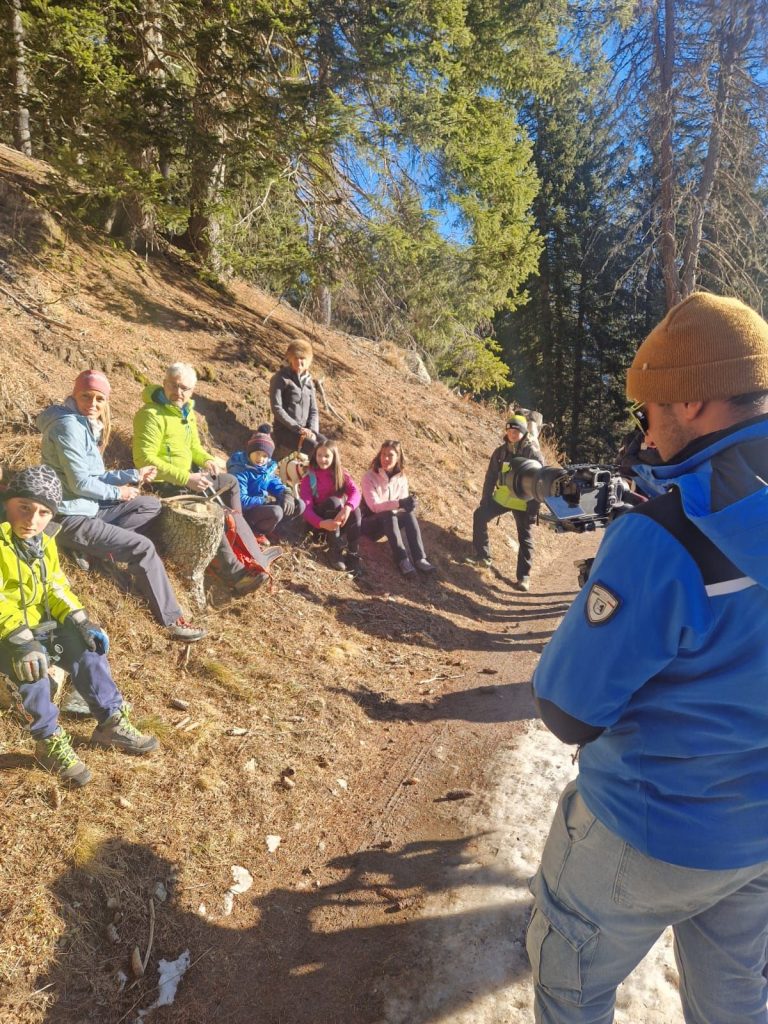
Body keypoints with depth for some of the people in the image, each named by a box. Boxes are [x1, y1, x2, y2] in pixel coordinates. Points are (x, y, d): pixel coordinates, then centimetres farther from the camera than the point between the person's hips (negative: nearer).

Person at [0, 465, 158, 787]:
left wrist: (80, 620, -6)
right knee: (32, 666, -31)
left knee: (87, 649, -7)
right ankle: (49, 742, -12)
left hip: (39, 622, 7)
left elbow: (56, 588, 8)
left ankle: (111, 722, 5)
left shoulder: (44, 542, 6)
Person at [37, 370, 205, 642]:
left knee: (151, 505, 13)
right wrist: (118, 492, -8)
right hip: (69, 518, -10)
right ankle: (172, 620, -8)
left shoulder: (87, 424, 11)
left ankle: (92, 547, 2)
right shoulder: (68, 425, -20)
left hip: (88, 506, 10)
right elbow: (80, 483, -22)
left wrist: (134, 475, 0)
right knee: (143, 548, -16)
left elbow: (96, 476, 11)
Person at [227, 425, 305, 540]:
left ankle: (273, 527, -8)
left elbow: (276, 484, 3)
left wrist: (287, 495, -20)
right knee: (276, 512, -35)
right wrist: (266, 500, -22)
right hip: (246, 511, -7)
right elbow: (241, 501, -25)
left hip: (264, 504, 7)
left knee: (299, 505, -5)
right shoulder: (240, 471, -20)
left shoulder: (268, 467, 1)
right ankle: (256, 533, -9)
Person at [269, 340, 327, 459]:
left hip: (305, 430, 5)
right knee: (315, 448, -30)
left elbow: (313, 410, 12)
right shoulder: (280, 378, -3)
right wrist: (297, 428, -19)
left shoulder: (308, 380, 15)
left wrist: (312, 431, -8)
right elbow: (276, 408, -11)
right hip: (284, 430, -5)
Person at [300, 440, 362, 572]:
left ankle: (352, 553, -24)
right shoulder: (308, 478, -9)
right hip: (320, 519, -2)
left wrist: (347, 508, -42)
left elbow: (355, 492, -19)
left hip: (339, 516, 2)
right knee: (333, 501, -32)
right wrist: (321, 523, -40)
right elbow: (306, 507, -19)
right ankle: (335, 550, -27)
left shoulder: (341, 473, -1)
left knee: (354, 509, -30)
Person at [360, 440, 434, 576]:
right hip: (370, 523, -4)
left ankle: (419, 558, -34)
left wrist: (409, 503, -31)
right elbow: (374, 506, -25)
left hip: (391, 521, 4)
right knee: (388, 514, -35)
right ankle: (402, 559, -41)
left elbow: (403, 505, -5)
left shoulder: (401, 478, 0)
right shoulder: (369, 477, -15)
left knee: (409, 513, -26)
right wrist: (398, 503, -40)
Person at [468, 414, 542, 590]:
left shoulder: (533, 453, -12)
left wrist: (534, 508, -16)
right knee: (480, 516, 0)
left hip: (523, 502, -5)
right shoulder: (501, 452, 1)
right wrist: (485, 499, 3)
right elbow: (490, 476, 7)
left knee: (525, 538, -1)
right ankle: (482, 555, 15)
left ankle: (524, 576, 8)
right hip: (501, 498, 5)